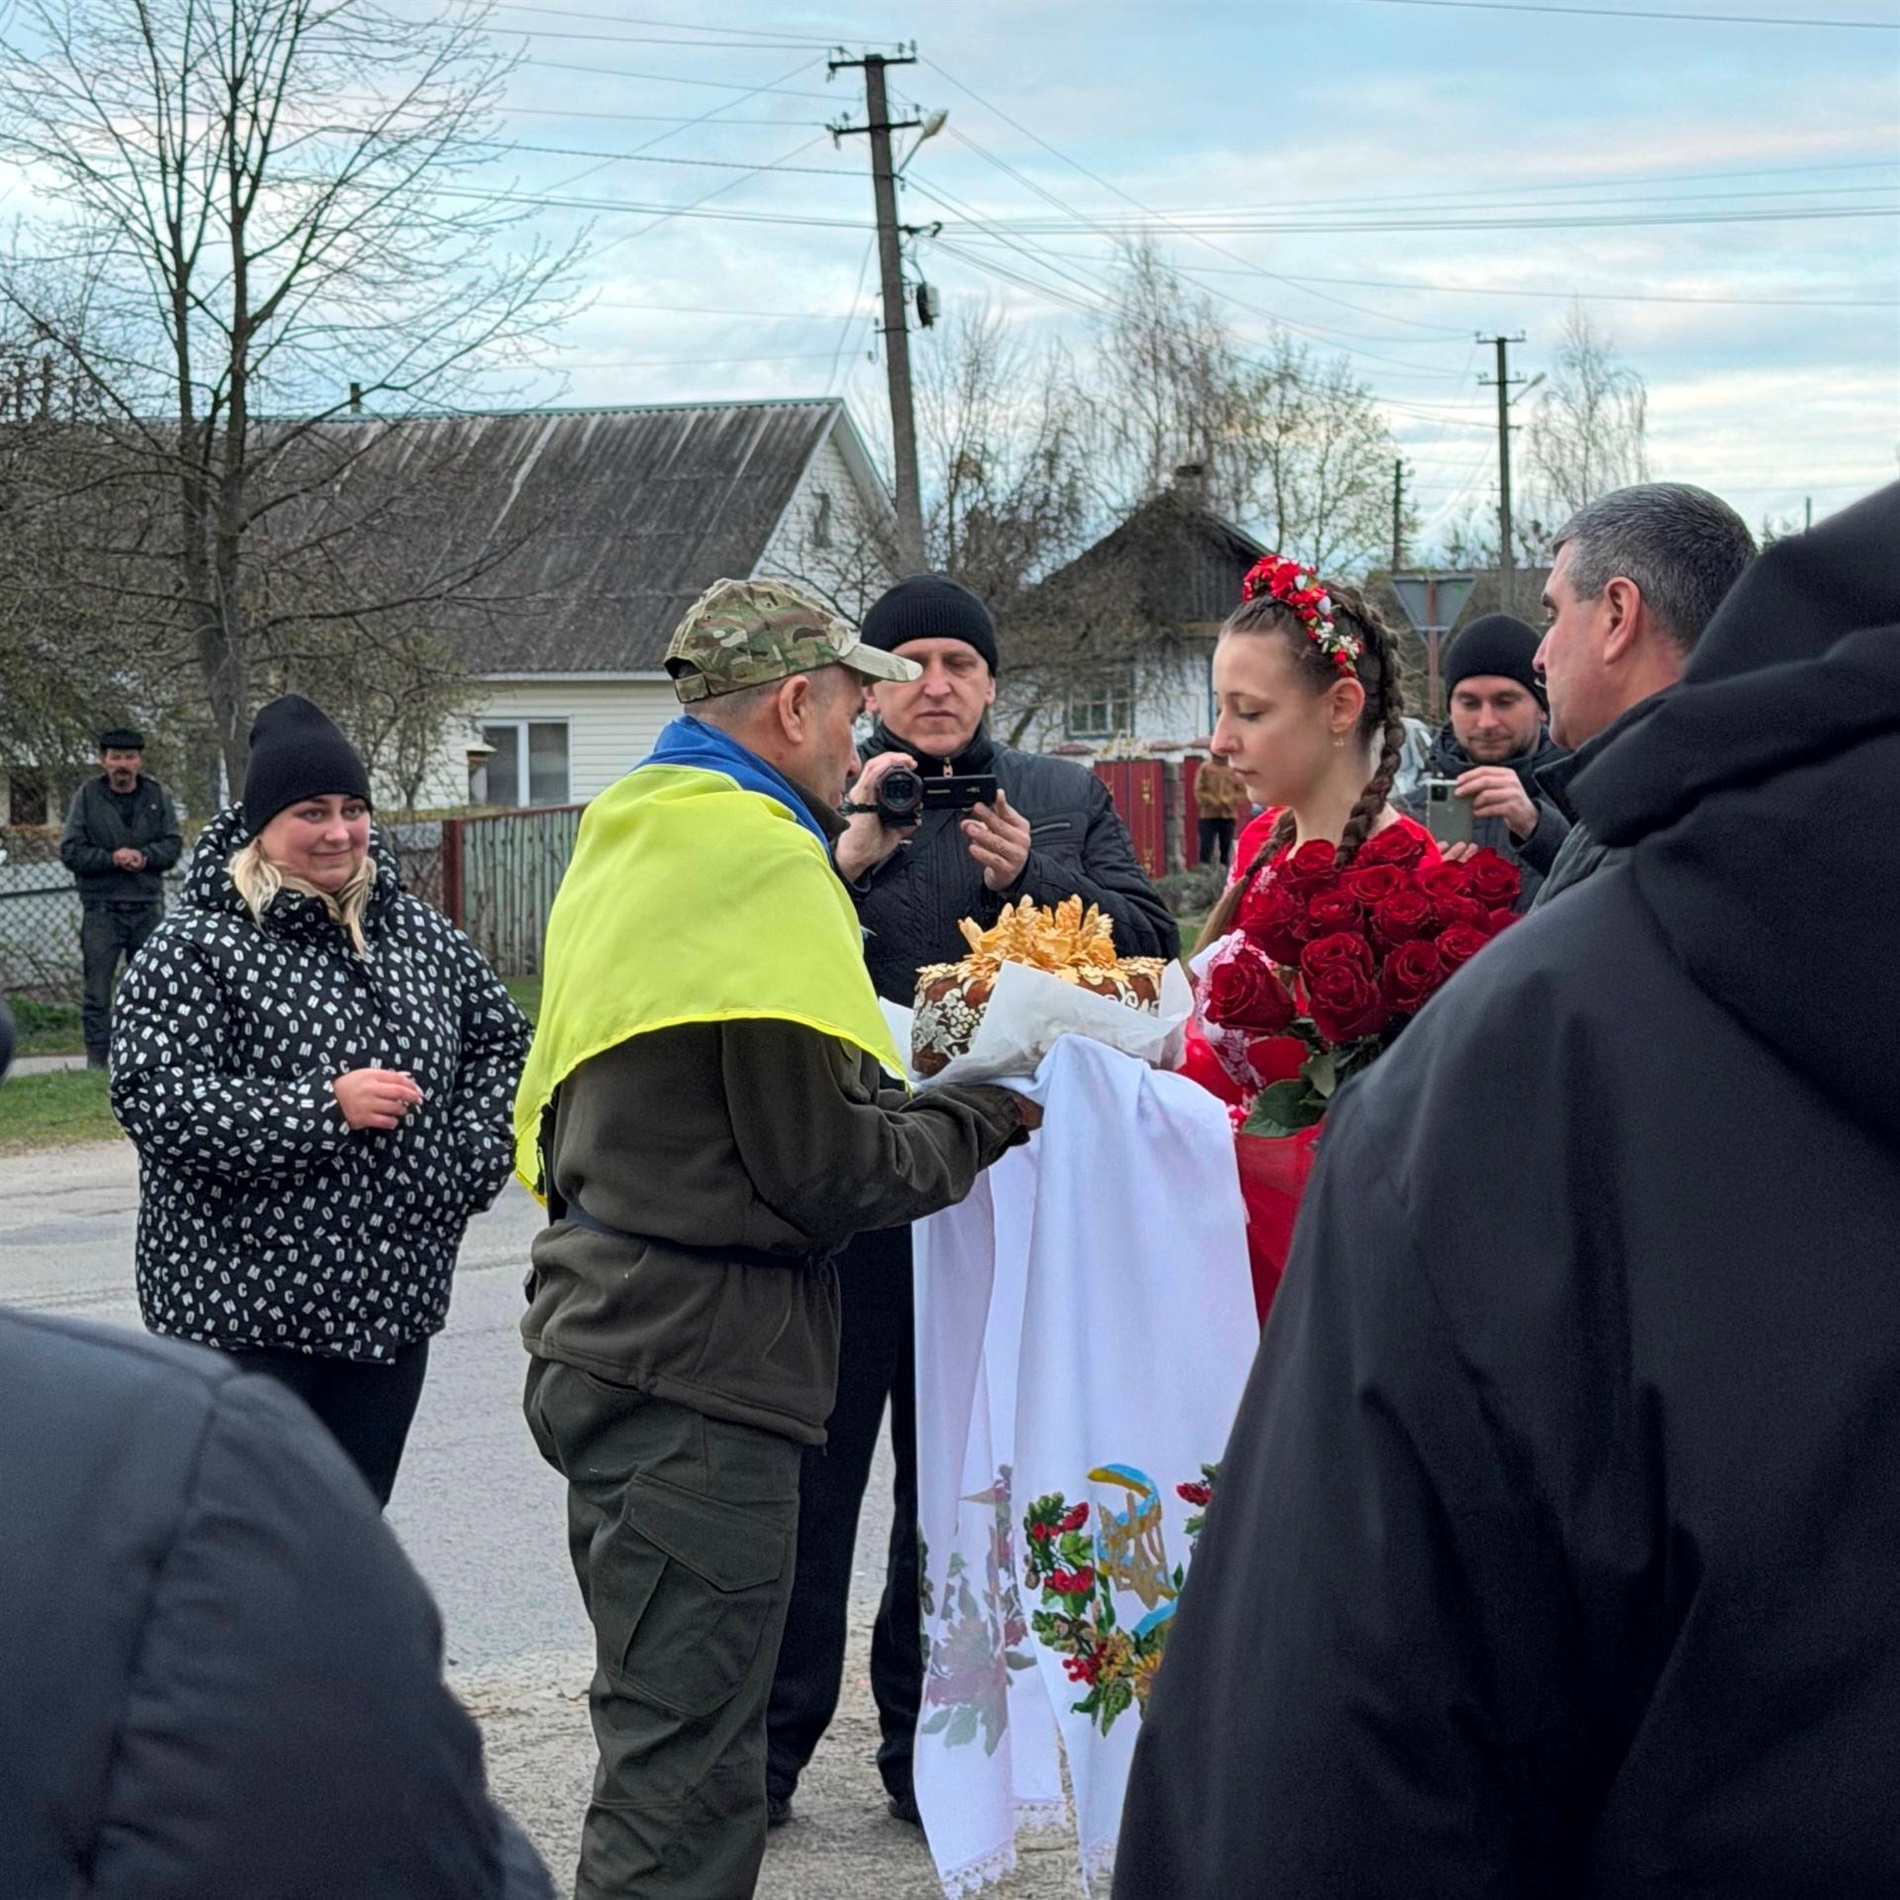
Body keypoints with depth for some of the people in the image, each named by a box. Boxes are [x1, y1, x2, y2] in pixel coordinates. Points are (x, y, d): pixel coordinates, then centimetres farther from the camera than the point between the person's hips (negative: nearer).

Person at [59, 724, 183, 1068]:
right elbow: (70, 850, -2)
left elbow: (173, 845, 4)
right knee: (97, 989, -3)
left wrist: (144, 856, -14)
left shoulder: (157, 796, 7)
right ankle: (97, 1058, 1)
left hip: (147, 906, 2)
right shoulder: (87, 796, 1)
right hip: (102, 908, -2)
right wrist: (112, 858, -15)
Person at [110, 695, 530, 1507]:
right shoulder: (198, 946, -9)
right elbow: (151, 1096, -18)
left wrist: (473, 1155, 6)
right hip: (242, 1305, -6)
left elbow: (499, 1037, 23)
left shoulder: (417, 932, 9)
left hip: (392, 1296, 6)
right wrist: (325, 1108, -22)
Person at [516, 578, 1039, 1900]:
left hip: (605, 1332, 10)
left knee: (678, 1733, 19)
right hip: (696, 1364, -10)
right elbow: (824, 1171, -18)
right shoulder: (765, 864, -15)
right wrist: (983, 1121, -1)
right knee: (686, 1778, -6)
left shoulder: (626, 841, 15)